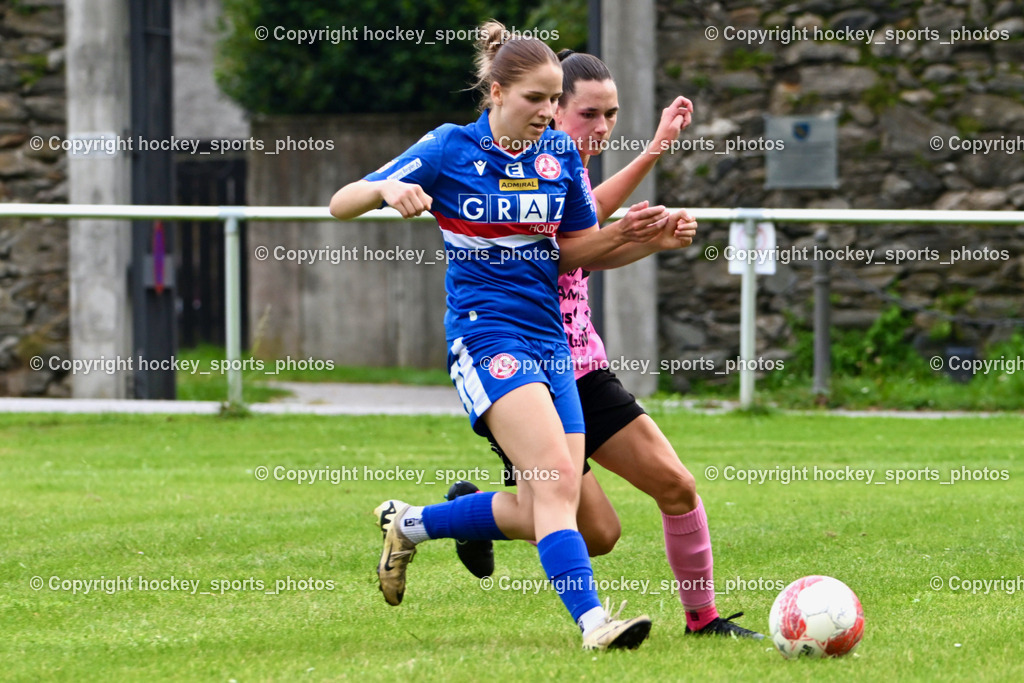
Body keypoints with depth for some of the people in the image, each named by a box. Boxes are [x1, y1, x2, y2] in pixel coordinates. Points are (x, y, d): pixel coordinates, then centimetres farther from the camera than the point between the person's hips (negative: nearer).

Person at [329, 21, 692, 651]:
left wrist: (633, 236, -3)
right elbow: (341, 204, -3)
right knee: (557, 481, -24)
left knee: (546, 511, 3)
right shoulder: (449, 150, -4)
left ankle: (410, 524, 24)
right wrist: (387, 190, -26)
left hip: (549, 338, 6)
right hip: (486, 334, -6)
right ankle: (593, 622, -31)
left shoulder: (560, 154, 9)